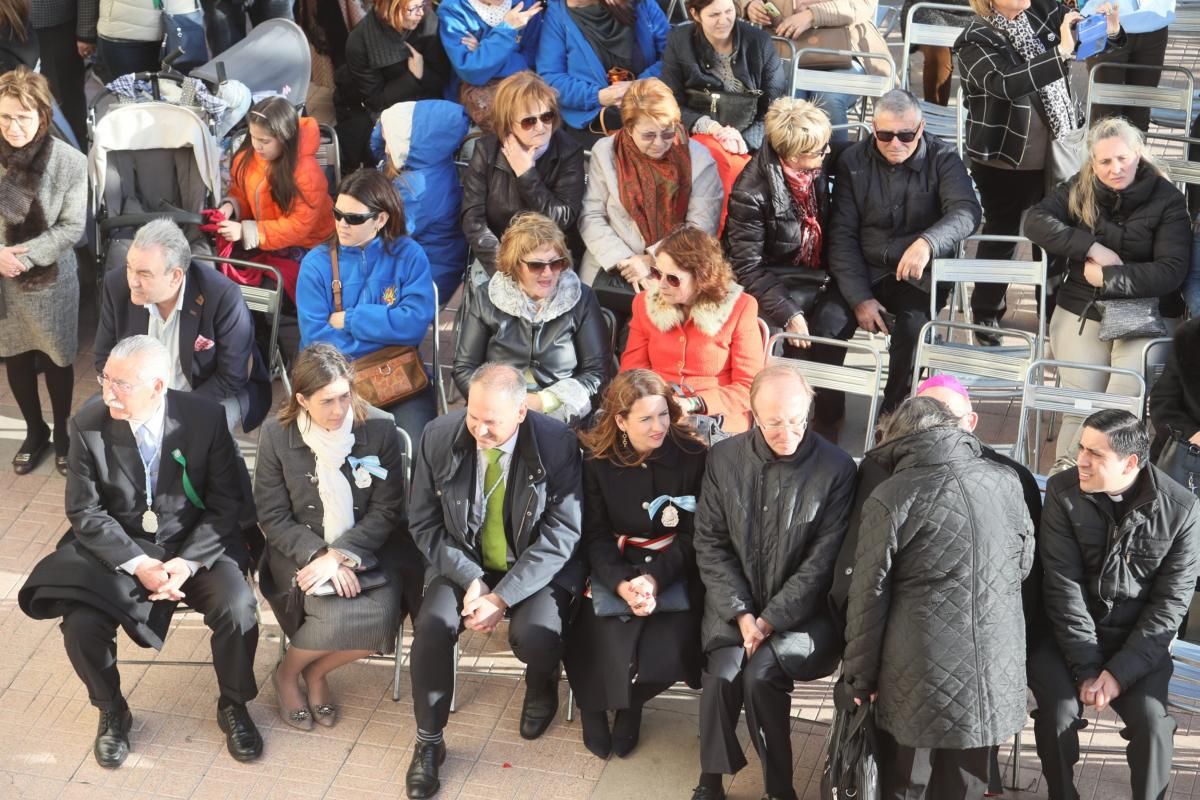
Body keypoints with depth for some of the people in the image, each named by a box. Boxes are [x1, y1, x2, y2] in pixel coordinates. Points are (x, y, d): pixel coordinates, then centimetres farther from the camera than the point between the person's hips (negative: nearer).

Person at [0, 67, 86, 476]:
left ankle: (62, 432, 35)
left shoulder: (70, 162, -17)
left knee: (57, 359, 13)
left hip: (52, 280, -2)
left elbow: (72, 228, -13)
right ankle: (35, 432, 38)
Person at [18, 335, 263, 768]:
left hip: (196, 546, -1)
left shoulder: (205, 417, -13)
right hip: (117, 549, 1)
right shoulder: (88, 424, -11)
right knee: (81, 624, -23)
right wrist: (137, 563, -20)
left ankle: (233, 706, 5)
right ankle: (112, 713, 9)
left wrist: (189, 561, -20)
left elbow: (225, 503, -7)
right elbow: (85, 512, -7)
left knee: (238, 611, -25)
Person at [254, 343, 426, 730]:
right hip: (301, 549, -1)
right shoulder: (277, 434, -9)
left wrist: (340, 555, -19)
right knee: (335, 618, -29)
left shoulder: (380, 428, -9)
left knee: (378, 619, -26)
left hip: (365, 549, 2)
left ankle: (316, 672, 7)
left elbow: (386, 510, -6)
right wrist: (319, 556, -20)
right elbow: (273, 517, -5)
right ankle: (287, 673, 6)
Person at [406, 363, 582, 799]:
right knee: (432, 626, -24)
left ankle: (542, 683, 11)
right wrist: (470, 579, -17)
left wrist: (502, 597, -23)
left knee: (536, 636, -29)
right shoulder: (439, 437, -12)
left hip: (537, 567, -2)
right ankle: (428, 742, -3)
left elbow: (561, 535, -17)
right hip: (463, 562, 2)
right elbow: (424, 523, -4)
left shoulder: (557, 443, -19)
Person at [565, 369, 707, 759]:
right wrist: (622, 584, -24)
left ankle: (632, 703, 12)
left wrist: (654, 580, -22)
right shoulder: (597, 460, -5)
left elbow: (693, 536, -6)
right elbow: (596, 536, -5)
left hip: (674, 572, 0)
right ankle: (595, 705, 13)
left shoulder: (692, 455, -8)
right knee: (605, 650, -23)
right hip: (613, 571, 0)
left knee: (668, 652, -23)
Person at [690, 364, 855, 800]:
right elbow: (710, 544, 1)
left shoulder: (836, 468, -8)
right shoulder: (723, 458, 0)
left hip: (801, 611, -2)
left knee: (760, 673, -27)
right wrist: (741, 614, -11)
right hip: (734, 604, 2)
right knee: (724, 670, -25)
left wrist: (769, 621, -14)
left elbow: (822, 561, -9)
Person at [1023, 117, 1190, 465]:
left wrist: (1107, 276, -15)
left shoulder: (1168, 200, -3)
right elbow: (1035, 220, -9)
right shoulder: (1079, 189, 6)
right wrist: (1092, 248, -18)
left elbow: (1171, 271, -11)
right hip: (1081, 312, 2)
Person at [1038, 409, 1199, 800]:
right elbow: (1063, 584, -13)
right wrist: (1087, 668, -18)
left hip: (1139, 642, 0)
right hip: (1071, 635, 0)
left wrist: (1120, 671, -16)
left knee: (1152, 722, -21)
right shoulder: (1062, 492, -11)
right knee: (1057, 712, -21)